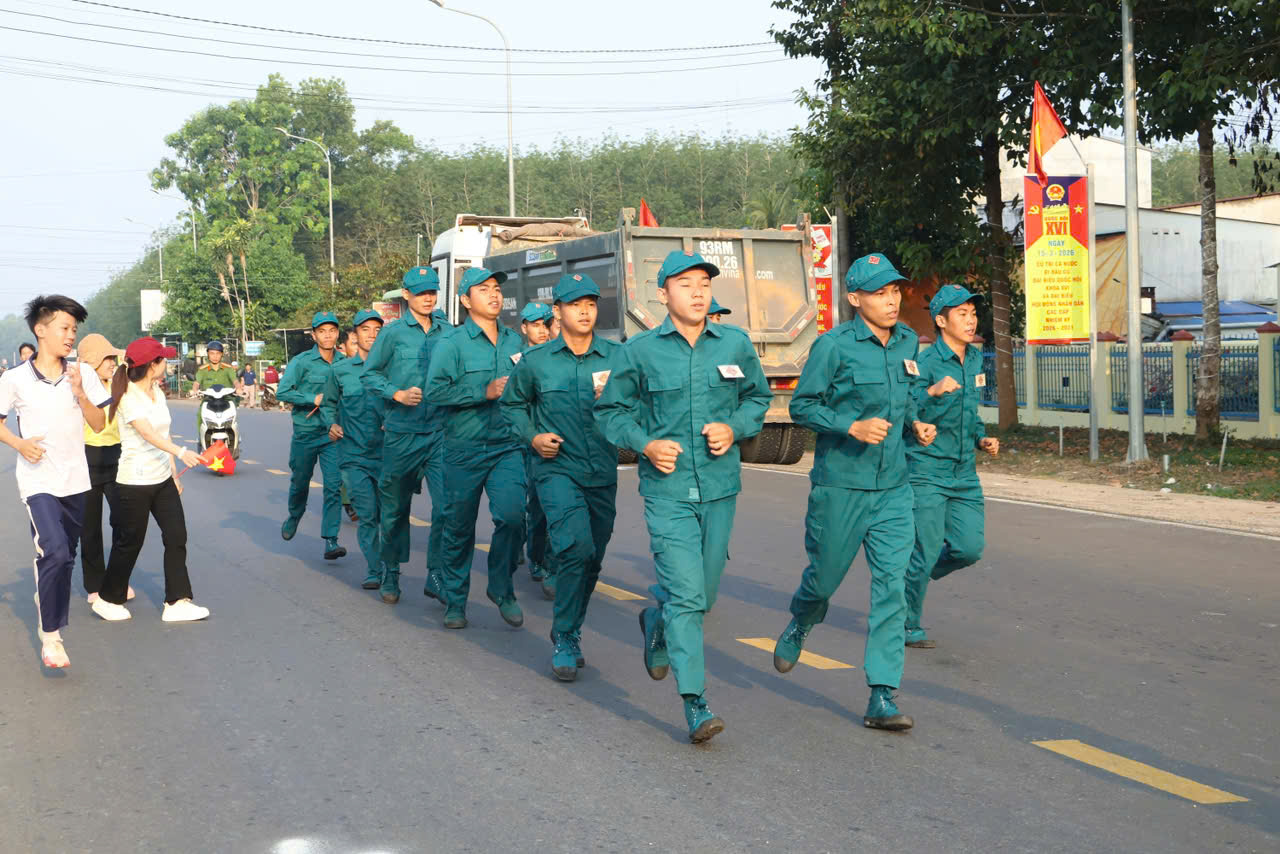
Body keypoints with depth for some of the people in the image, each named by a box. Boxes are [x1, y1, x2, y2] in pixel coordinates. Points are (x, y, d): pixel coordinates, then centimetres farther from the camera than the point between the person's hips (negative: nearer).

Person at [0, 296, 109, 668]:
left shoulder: (83, 376, 3)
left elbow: (99, 424, 5)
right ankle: (49, 636, -10)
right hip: (38, 481, -4)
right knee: (54, 552, -20)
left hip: (75, 480, 4)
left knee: (65, 557, 12)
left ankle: (56, 624, 29)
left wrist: (80, 395, -11)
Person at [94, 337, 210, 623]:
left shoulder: (157, 393, 8)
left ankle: (177, 602, 3)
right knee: (130, 542, 4)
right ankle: (108, 599, 22)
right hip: (135, 482, -8)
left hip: (162, 479, 8)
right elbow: (148, 433, -33)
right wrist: (181, 452, -48)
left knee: (176, 537, 0)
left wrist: (173, 472, 13)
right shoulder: (129, 398, -18)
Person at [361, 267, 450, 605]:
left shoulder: (447, 331, 6)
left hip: (439, 430, 2)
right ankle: (390, 574, 25)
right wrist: (398, 394, -10)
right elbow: (370, 373, 3)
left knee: (446, 505, -10)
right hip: (401, 431, -1)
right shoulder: (393, 332, -1)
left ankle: (436, 575, 2)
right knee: (395, 507, 9)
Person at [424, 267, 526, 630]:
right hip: (464, 450, -3)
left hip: (507, 447, 3)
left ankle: (501, 588, 7)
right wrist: (484, 392, -18)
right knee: (459, 528, 6)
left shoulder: (514, 341, 11)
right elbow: (435, 390, -16)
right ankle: (454, 600, 24)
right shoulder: (452, 343, -5)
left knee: (511, 515, -15)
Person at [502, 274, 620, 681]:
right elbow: (512, 403, 15)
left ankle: (571, 631, 33)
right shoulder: (535, 361, 1)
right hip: (557, 468, -3)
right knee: (575, 546, -21)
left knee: (592, 558, 12)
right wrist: (532, 436, 0)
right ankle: (565, 639, -9)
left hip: (603, 473, 3)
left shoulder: (617, 356, 2)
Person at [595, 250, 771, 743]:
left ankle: (655, 625, 46)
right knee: (686, 594, -12)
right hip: (667, 489, -3)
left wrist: (735, 428, -2)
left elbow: (758, 398, 18)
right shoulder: (638, 352, -1)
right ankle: (695, 706, -8)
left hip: (720, 487, 3)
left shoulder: (736, 345, 5)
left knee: (702, 592, 12)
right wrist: (645, 444, -10)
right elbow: (610, 411, 7)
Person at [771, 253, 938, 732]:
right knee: (825, 577, 10)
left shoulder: (908, 343, 8)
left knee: (892, 586, -5)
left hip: (892, 488, 4)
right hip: (839, 486, -4)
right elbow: (802, 406, -8)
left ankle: (882, 699, -3)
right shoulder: (834, 346, -11)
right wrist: (853, 427, -20)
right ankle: (798, 627, 46)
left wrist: (915, 425, 4)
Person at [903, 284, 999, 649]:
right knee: (925, 552, -3)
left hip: (964, 473, 7)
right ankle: (908, 625, 16)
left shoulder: (975, 359, 10)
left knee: (970, 548, 0)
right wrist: (933, 392, -36)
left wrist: (982, 438, 9)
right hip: (927, 472, -7)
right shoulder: (925, 363, -14)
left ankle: (912, 576, 27)